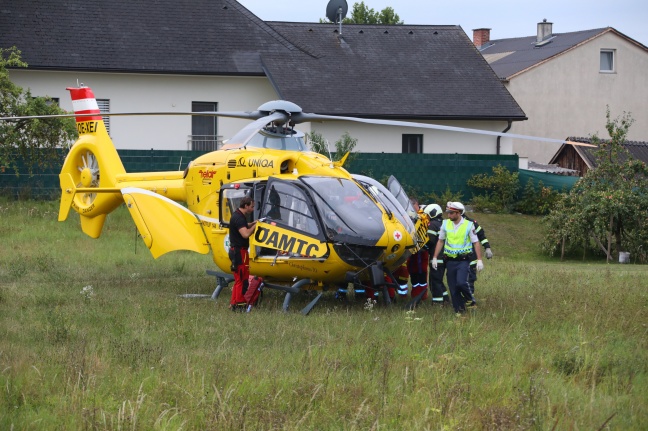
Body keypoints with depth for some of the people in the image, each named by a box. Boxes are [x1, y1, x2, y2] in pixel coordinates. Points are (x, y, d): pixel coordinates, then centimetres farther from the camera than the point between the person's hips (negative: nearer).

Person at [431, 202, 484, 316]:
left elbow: (476, 243, -2)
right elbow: (440, 241, 13)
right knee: (453, 288, 2)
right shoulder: (445, 224, 4)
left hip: (463, 260, -4)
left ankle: (471, 300, 5)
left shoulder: (469, 225, -6)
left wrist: (479, 260, -7)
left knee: (461, 282, -21)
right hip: (450, 261, 4)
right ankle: (459, 310, 12)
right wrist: (434, 257, 10)